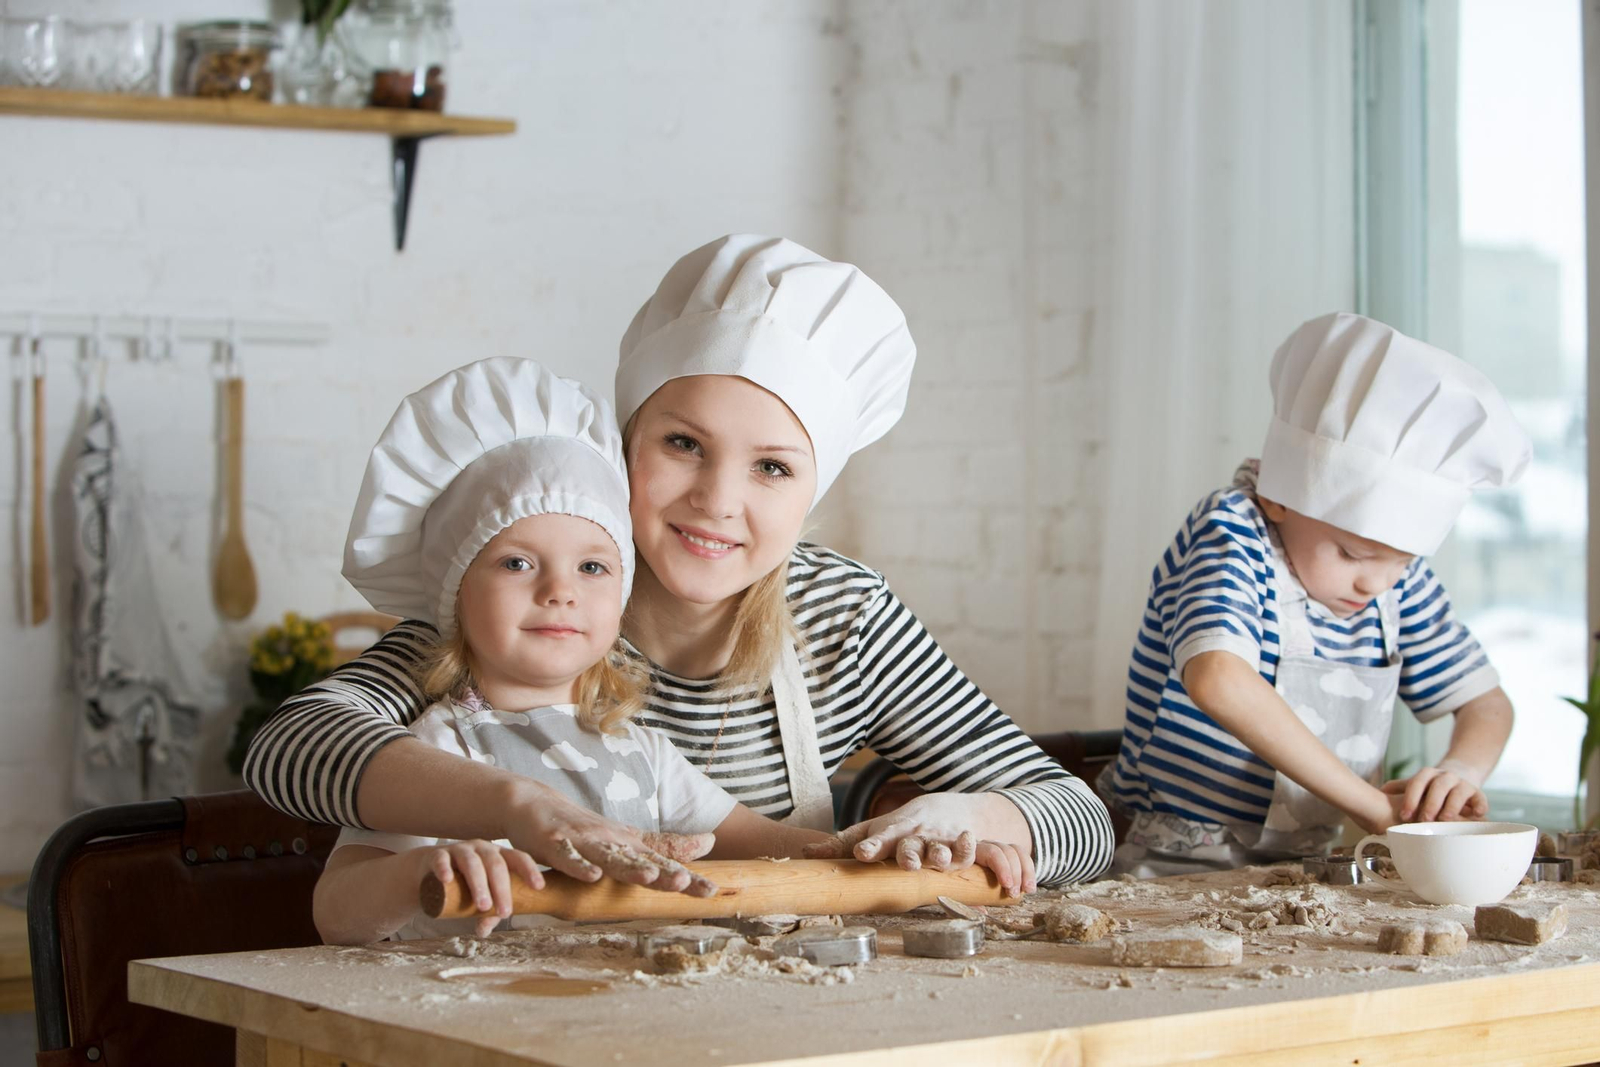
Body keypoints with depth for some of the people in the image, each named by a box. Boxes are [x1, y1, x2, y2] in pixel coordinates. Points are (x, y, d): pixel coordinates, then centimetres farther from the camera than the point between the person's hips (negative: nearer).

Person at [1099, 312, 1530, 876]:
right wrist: (1374, 807, -29)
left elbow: (1485, 700, 14)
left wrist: (1462, 769, -11)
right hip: (1179, 872, -6)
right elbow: (1219, 681, -32)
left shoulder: (1398, 576, 6)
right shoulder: (1230, 529, -14)